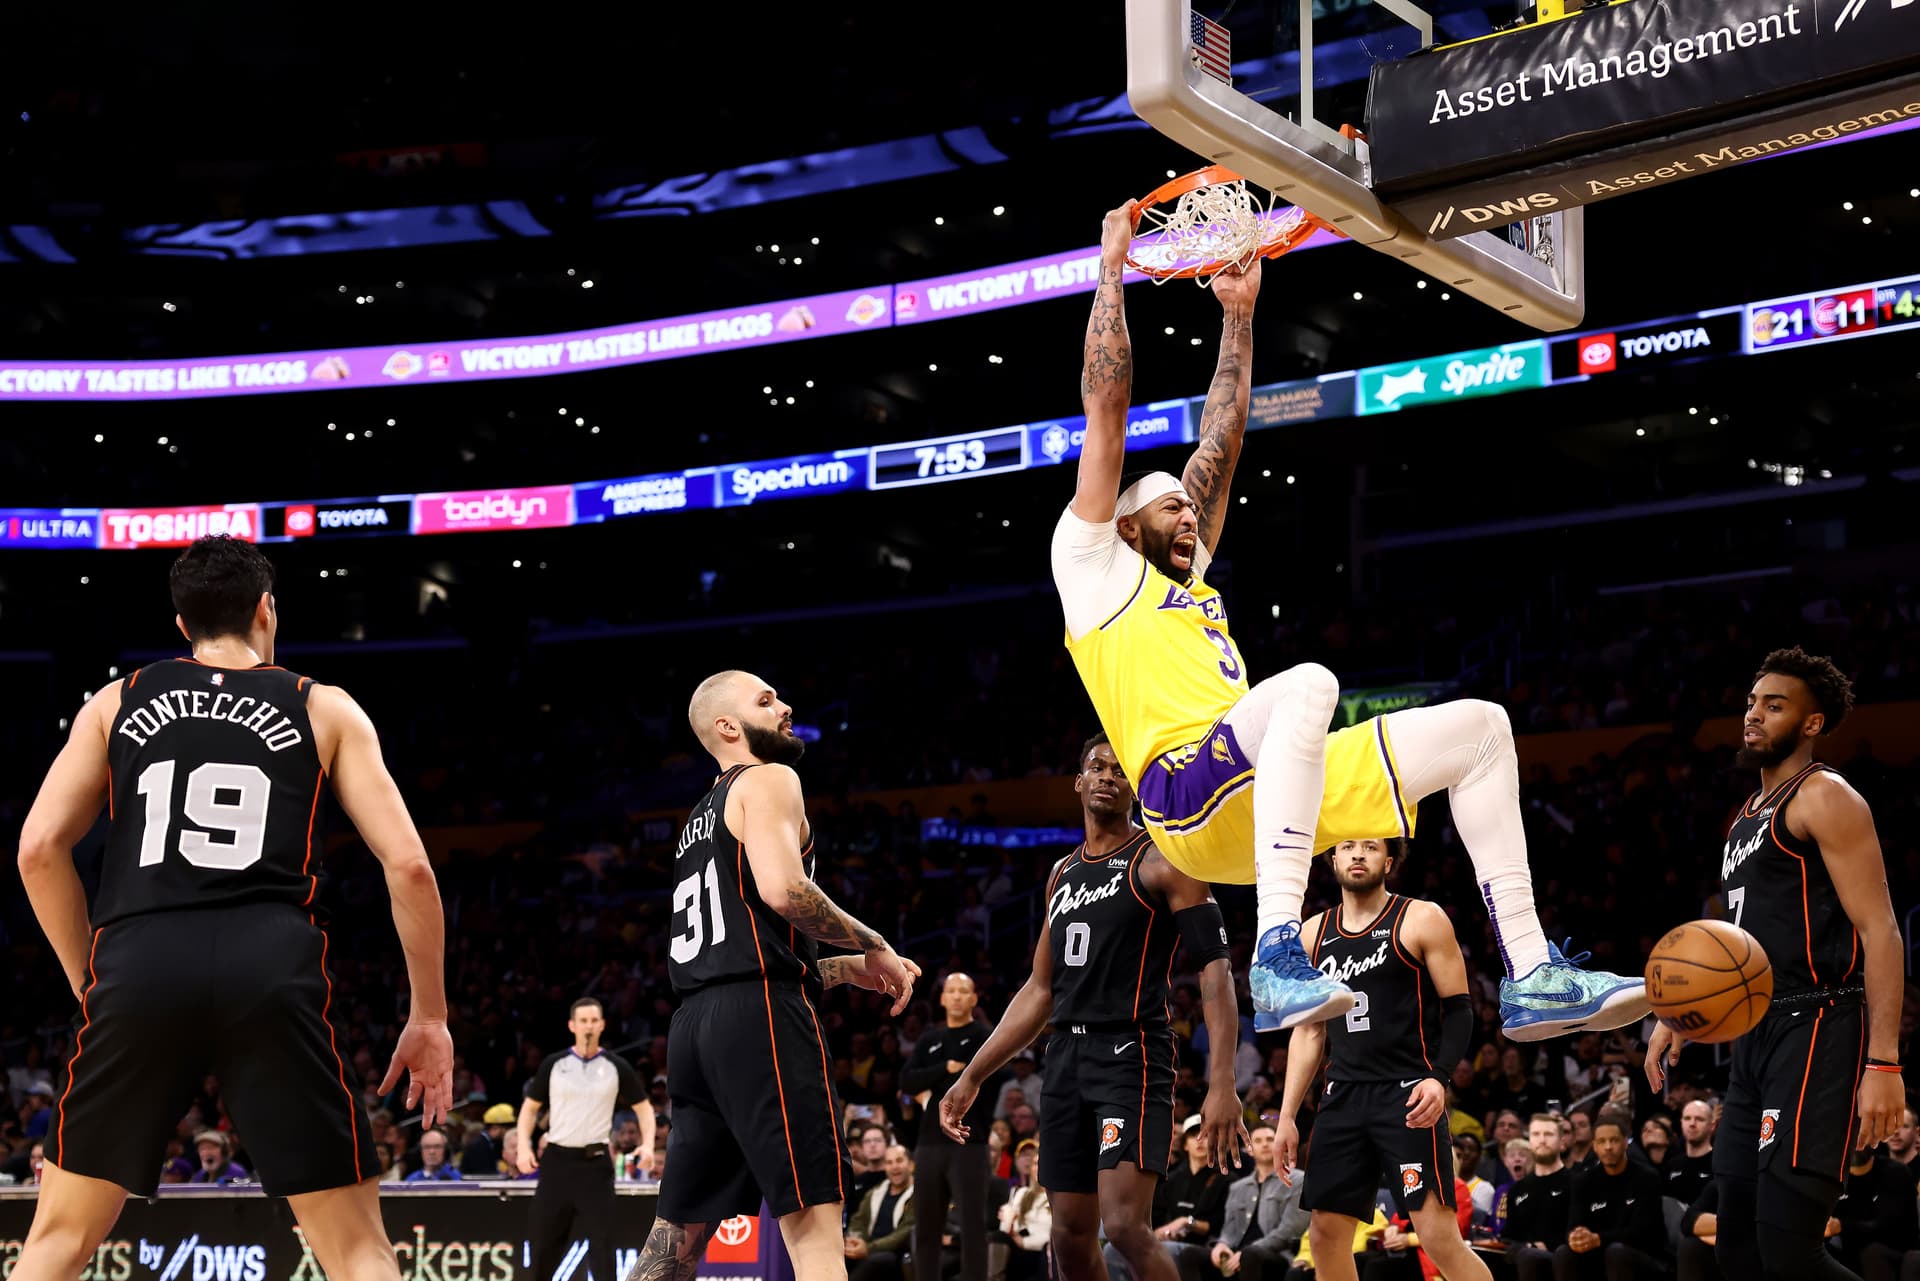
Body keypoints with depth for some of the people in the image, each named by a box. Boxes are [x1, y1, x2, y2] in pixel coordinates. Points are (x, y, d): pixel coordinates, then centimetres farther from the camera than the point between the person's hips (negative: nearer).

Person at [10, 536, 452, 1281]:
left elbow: (39, 848, 9)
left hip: (139, 965, 1)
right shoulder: (325, 709, 16)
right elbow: (407, 864, 6)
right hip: (271, 968, -1)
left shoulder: (117, 702, 19)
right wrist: (430, 1016, 13)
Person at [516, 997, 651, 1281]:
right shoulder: (553, 1065, 3)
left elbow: (643, 1107, 9)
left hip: (595, 1162, -1)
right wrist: (524, 1146, -2)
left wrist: (647, 1144, -7)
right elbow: (530, 1106, 12)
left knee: (601, 1240, -4)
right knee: (544, 1239, 5)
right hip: (557, 1159, 1)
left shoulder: (617, 1067, 2)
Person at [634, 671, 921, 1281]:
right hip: (760, 1016, -9)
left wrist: (849, 970, 26)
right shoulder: (768, 781, 1)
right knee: (814, 1223, -13)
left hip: (695, 1022, 9)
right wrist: (873, 944, -6)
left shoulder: (699, 823, 28)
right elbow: (782, 888, -18)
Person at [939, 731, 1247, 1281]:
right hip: (1067, 1057, 7)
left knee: (1125, 1223, -20)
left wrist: (1222, 1083, -22)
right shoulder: (1063, 874, 18)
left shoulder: (1162, 860, -3)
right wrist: (972, 1077, 20)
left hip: (1132, 1057, -7)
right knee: (1071, 1235, 7)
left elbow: (1214, 970, -11)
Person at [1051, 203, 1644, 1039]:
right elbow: (1107, 410, 9)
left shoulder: (1190, 580, 35)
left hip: (1269, 797, 8)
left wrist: (1238, 314, 38)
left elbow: (1222, 438, 37)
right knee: (1307, 682, -37)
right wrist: (1112, 269, 13)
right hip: (1189, 793, -8)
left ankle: (1530, 975, -6)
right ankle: (1278, 958, -46)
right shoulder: (1092, 564, 14)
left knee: (1476, 727, 3)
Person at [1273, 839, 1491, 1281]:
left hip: (1408, 1097, -6)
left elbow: (1459, 1010, -4)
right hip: (1344, 1096, 6)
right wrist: (1287, 1116, 12)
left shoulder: (1421, 920, -3)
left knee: (1439, 1236, -14)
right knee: (1326, 1232, 4)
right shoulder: (1315, 933, 12)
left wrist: (1439, 1077, -20)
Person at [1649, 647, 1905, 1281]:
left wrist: (1883, 1062, -22)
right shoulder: (1748, 816, 22)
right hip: (1756, 1038, 9)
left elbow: (1879, 931, -14)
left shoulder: (1823, 797, -6)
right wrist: (1679, 1016, 20)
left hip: (1816, 1033, -9)